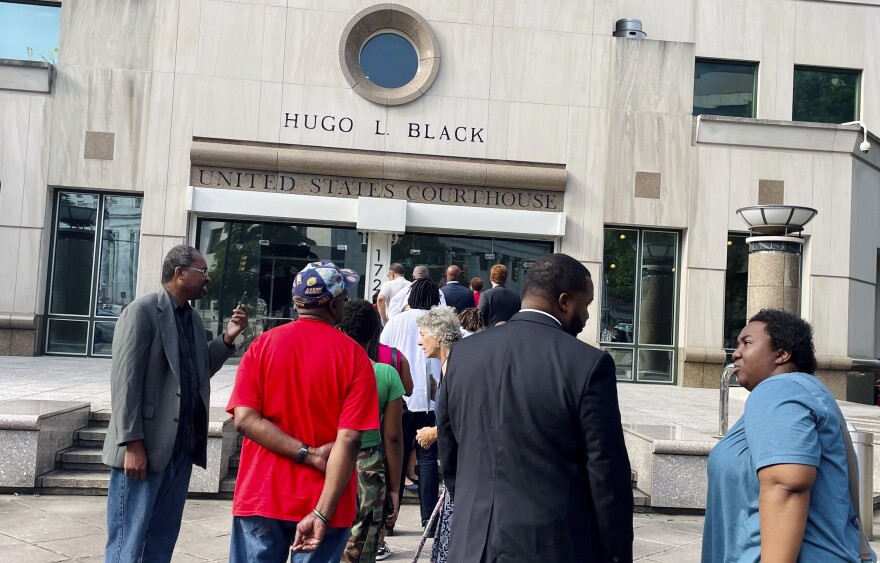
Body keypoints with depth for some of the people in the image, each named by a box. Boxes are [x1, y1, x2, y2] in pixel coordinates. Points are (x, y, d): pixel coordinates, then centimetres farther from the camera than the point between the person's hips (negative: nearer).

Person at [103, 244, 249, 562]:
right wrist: (132, 443, -19)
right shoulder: (143, 311, -10)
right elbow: (125, 381, -15)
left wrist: (227, 339, 4)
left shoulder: (192, 318, 13)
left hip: (182, 447, 8)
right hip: (144, 447, -7)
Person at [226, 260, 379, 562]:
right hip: (323, 504, -2)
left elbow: (244, 418, -10)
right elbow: (348, 439, -16)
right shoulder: (354, 356, -8)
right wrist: (322, 513, -16)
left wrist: (309, 454, -12)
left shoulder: (263, 345, -1)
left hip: (260, 497, 2)